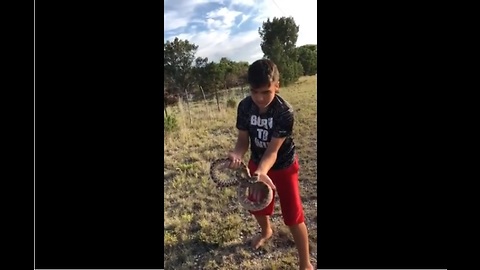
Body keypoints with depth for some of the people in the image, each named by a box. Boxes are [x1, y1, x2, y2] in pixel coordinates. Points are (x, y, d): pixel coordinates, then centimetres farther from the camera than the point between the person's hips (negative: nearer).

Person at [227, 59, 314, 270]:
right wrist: (237, 154, -35)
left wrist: (261, 172, -50)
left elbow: (272, 150, -32)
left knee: (293, 215, -1)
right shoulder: (244, 106, -18)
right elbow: (243, 140, -13)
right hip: (257, 163, 5)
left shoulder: (285, 112, -31)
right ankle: (266, 231, 55)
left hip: (283, 166, -4)